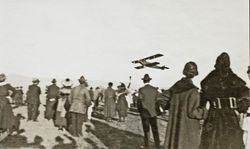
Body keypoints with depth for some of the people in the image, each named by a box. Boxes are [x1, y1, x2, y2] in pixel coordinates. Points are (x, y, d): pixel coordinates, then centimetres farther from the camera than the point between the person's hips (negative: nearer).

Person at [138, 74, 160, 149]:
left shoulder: (141, 90, -13)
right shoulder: (155, 89, -1)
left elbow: (139, 102, -11)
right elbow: (155, 100, 4)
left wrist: (140, 110, 4)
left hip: (144, 112, -3)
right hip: (153, 112, 3)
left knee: (146, 129, 5)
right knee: (155, 129, 11)